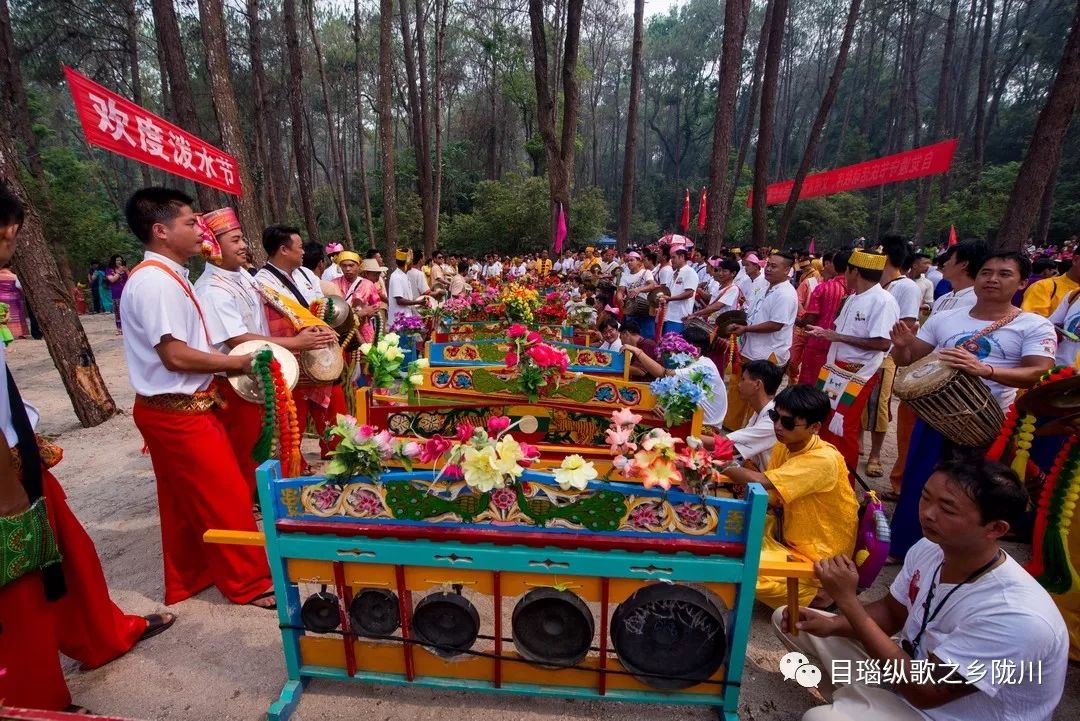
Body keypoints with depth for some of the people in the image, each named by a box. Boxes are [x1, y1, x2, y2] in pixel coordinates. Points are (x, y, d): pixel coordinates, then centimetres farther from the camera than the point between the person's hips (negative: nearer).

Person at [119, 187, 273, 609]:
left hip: (178, 408, 10)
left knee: (185, 502, 21)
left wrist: (213, 380, 8)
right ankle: (248, 582, 18)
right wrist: (238, 362, -14)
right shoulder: (156, 281, -20)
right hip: (178, 413, -10)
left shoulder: (163, 277, 11)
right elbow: (175, 355, -24)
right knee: (226, 498, 2)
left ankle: (188, 578, 37)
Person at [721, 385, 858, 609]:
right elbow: (771, 495, -2)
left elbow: (761, 481, -38)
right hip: (791, 536, 8)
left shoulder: (823, 460, -29)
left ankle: (816, 593, 2)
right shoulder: (785, 445, -3)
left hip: (819, 558, -8)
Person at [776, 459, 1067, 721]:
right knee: (788, 619, 1)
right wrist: (832, 624, -14)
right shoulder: (928, 549, -11)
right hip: (915, 664, 7)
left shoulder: (1016, 616, -32)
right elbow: (891, 612, 5)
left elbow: (923, 691, -28)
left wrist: (847, 601, -31)